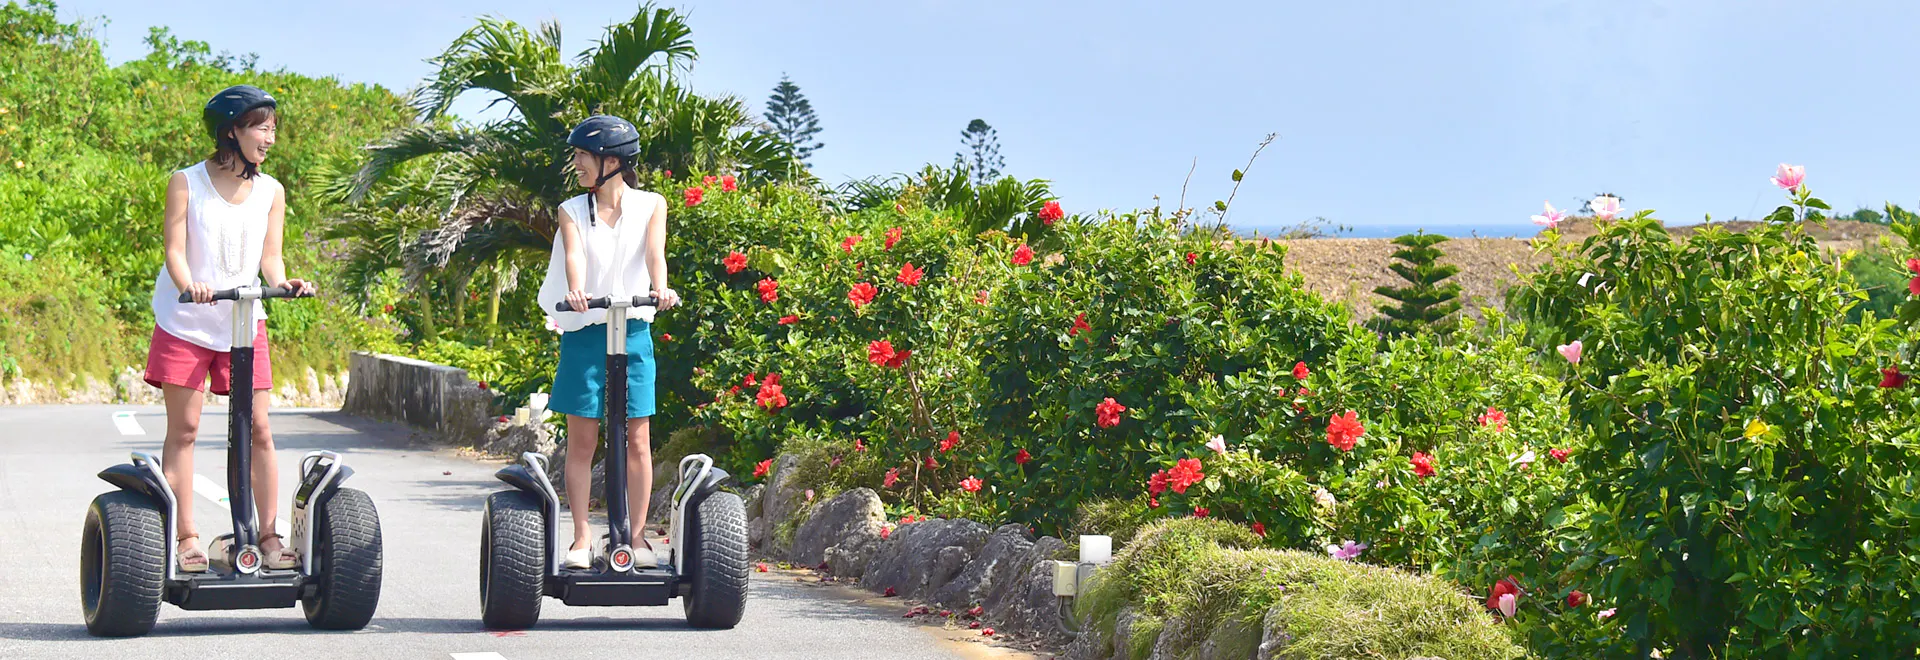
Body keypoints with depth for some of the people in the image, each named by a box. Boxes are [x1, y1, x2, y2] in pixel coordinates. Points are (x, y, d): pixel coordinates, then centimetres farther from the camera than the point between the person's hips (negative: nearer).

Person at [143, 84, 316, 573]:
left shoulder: (271, 192, 5)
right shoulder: (187, 183, -4)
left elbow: (269, 257, 1)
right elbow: (175, 249, -10)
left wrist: (285, 283, -21)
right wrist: (189, 284, -31)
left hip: (245, 322, 3)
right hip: (185, 322, -3)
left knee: (258, 429, -3)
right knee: (184, 429, -3)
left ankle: (270, 536, 2)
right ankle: (184, 538, 0)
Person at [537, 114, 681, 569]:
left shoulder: (650, 206, 6)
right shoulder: (572, 212, 6)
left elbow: (655, 252, -11)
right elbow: (574, 256, -12)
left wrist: (660, 290, -32)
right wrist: (576, 292, -34)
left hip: (634, 332, 0)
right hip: (583, 334, 0)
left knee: (637, 441, 0)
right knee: (582, 440, 0)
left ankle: (637, 537, 7)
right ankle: (581, 540, 4)